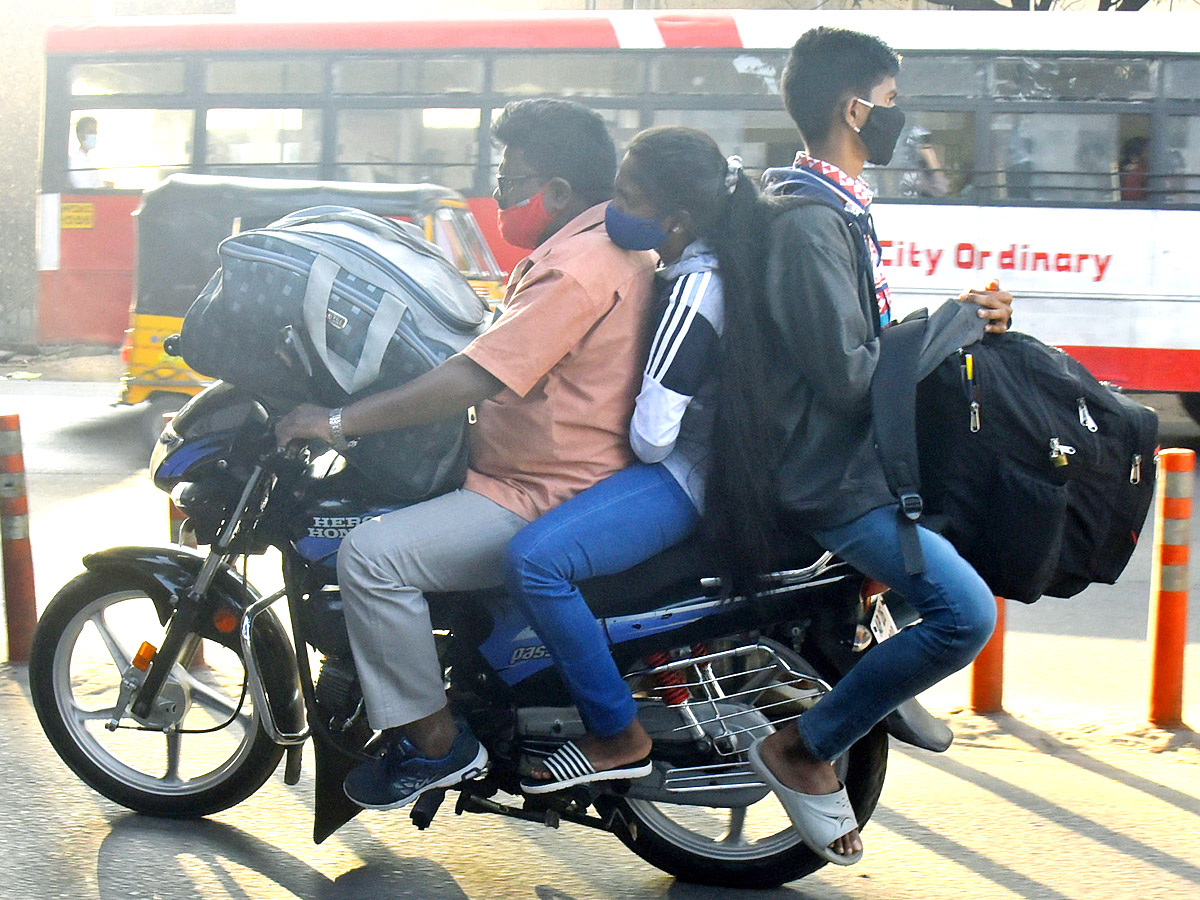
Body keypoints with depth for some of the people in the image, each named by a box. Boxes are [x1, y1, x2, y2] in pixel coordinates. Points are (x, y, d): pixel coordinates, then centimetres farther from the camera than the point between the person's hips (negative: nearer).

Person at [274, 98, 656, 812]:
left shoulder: (577, 268, -22)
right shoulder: (614, 241, 12)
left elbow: (472, 381, -28)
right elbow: (499, 356, 24)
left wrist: (340, 421, -23)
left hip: (546, 498, -12)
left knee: (373, 555, -20)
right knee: (387, 502, 23)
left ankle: (435, 742, -9)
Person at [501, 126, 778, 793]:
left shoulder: (693, 295, -23)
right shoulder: (692, 269, 8)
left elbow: (651, 436, -25)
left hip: (680, 477, -11)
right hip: (686, 458, 11)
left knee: (535, 560, -30)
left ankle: (619, 737, -17)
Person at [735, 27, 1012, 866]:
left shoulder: (827, 205, 13)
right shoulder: (811, 222, -21)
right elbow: (847, 374, -24)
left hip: (845, 453, 11)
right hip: (829, 475, -11)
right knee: (965, 613, -17)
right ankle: (803, 748, -5)